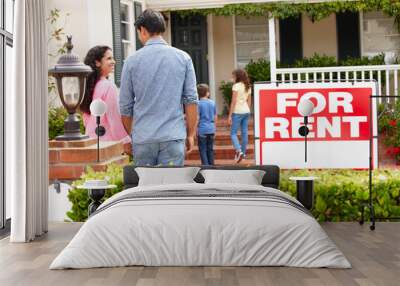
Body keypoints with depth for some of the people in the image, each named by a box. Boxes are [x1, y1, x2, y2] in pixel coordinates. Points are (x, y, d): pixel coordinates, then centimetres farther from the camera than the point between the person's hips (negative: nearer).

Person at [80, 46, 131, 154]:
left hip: (91, 140, 8)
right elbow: (114, 118, -15)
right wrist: (126, 141, -9)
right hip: (107, 140, -8)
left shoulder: (90, 85, 8)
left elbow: (86, 115, 14)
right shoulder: (108, 86, -14)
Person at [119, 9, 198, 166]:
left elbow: (125, 105, 5)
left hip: (142, 138, 0)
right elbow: (191, 100, 0)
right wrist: (191, 134, 8)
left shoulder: (132, 61, 1)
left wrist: (130, 135, 19)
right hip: (173, 136, 0)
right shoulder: (183, 58, 2)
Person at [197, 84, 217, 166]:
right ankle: (211, 165, 19)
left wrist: (196, 130, -3)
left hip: (202, 130, -5)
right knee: (210, 149, 13)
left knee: (203, 150, 1)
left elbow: (197, 118, -11)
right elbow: (215, 117, 10)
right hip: (211, 130, 5)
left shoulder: (199, 104, -10)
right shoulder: (212, 103, 4)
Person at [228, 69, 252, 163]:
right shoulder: (248, 86, 11)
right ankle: (243, 153, 16)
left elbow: (233, 101, -13)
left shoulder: (236, 86, -10)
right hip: (246, 112, 7)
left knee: (233, 133, -2)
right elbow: (249, 101, 14)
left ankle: (239, 151, -19)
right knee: (244, 133, 10)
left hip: (237, 112, -7)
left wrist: (230, 115, -9)